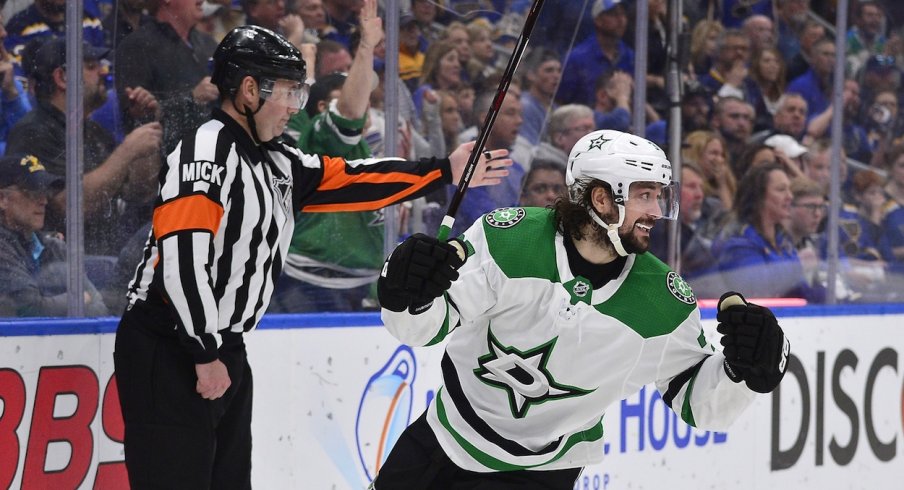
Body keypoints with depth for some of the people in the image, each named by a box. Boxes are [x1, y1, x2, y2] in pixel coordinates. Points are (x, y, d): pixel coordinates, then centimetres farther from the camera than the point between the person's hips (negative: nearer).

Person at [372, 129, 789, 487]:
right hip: (445, 434, 1)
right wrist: (409, 292, -39)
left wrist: (745, 367, -25)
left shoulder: (665, 304, -14)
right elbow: (423, 326, -17)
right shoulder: (509, 238, -18)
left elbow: (700, 403, -5)